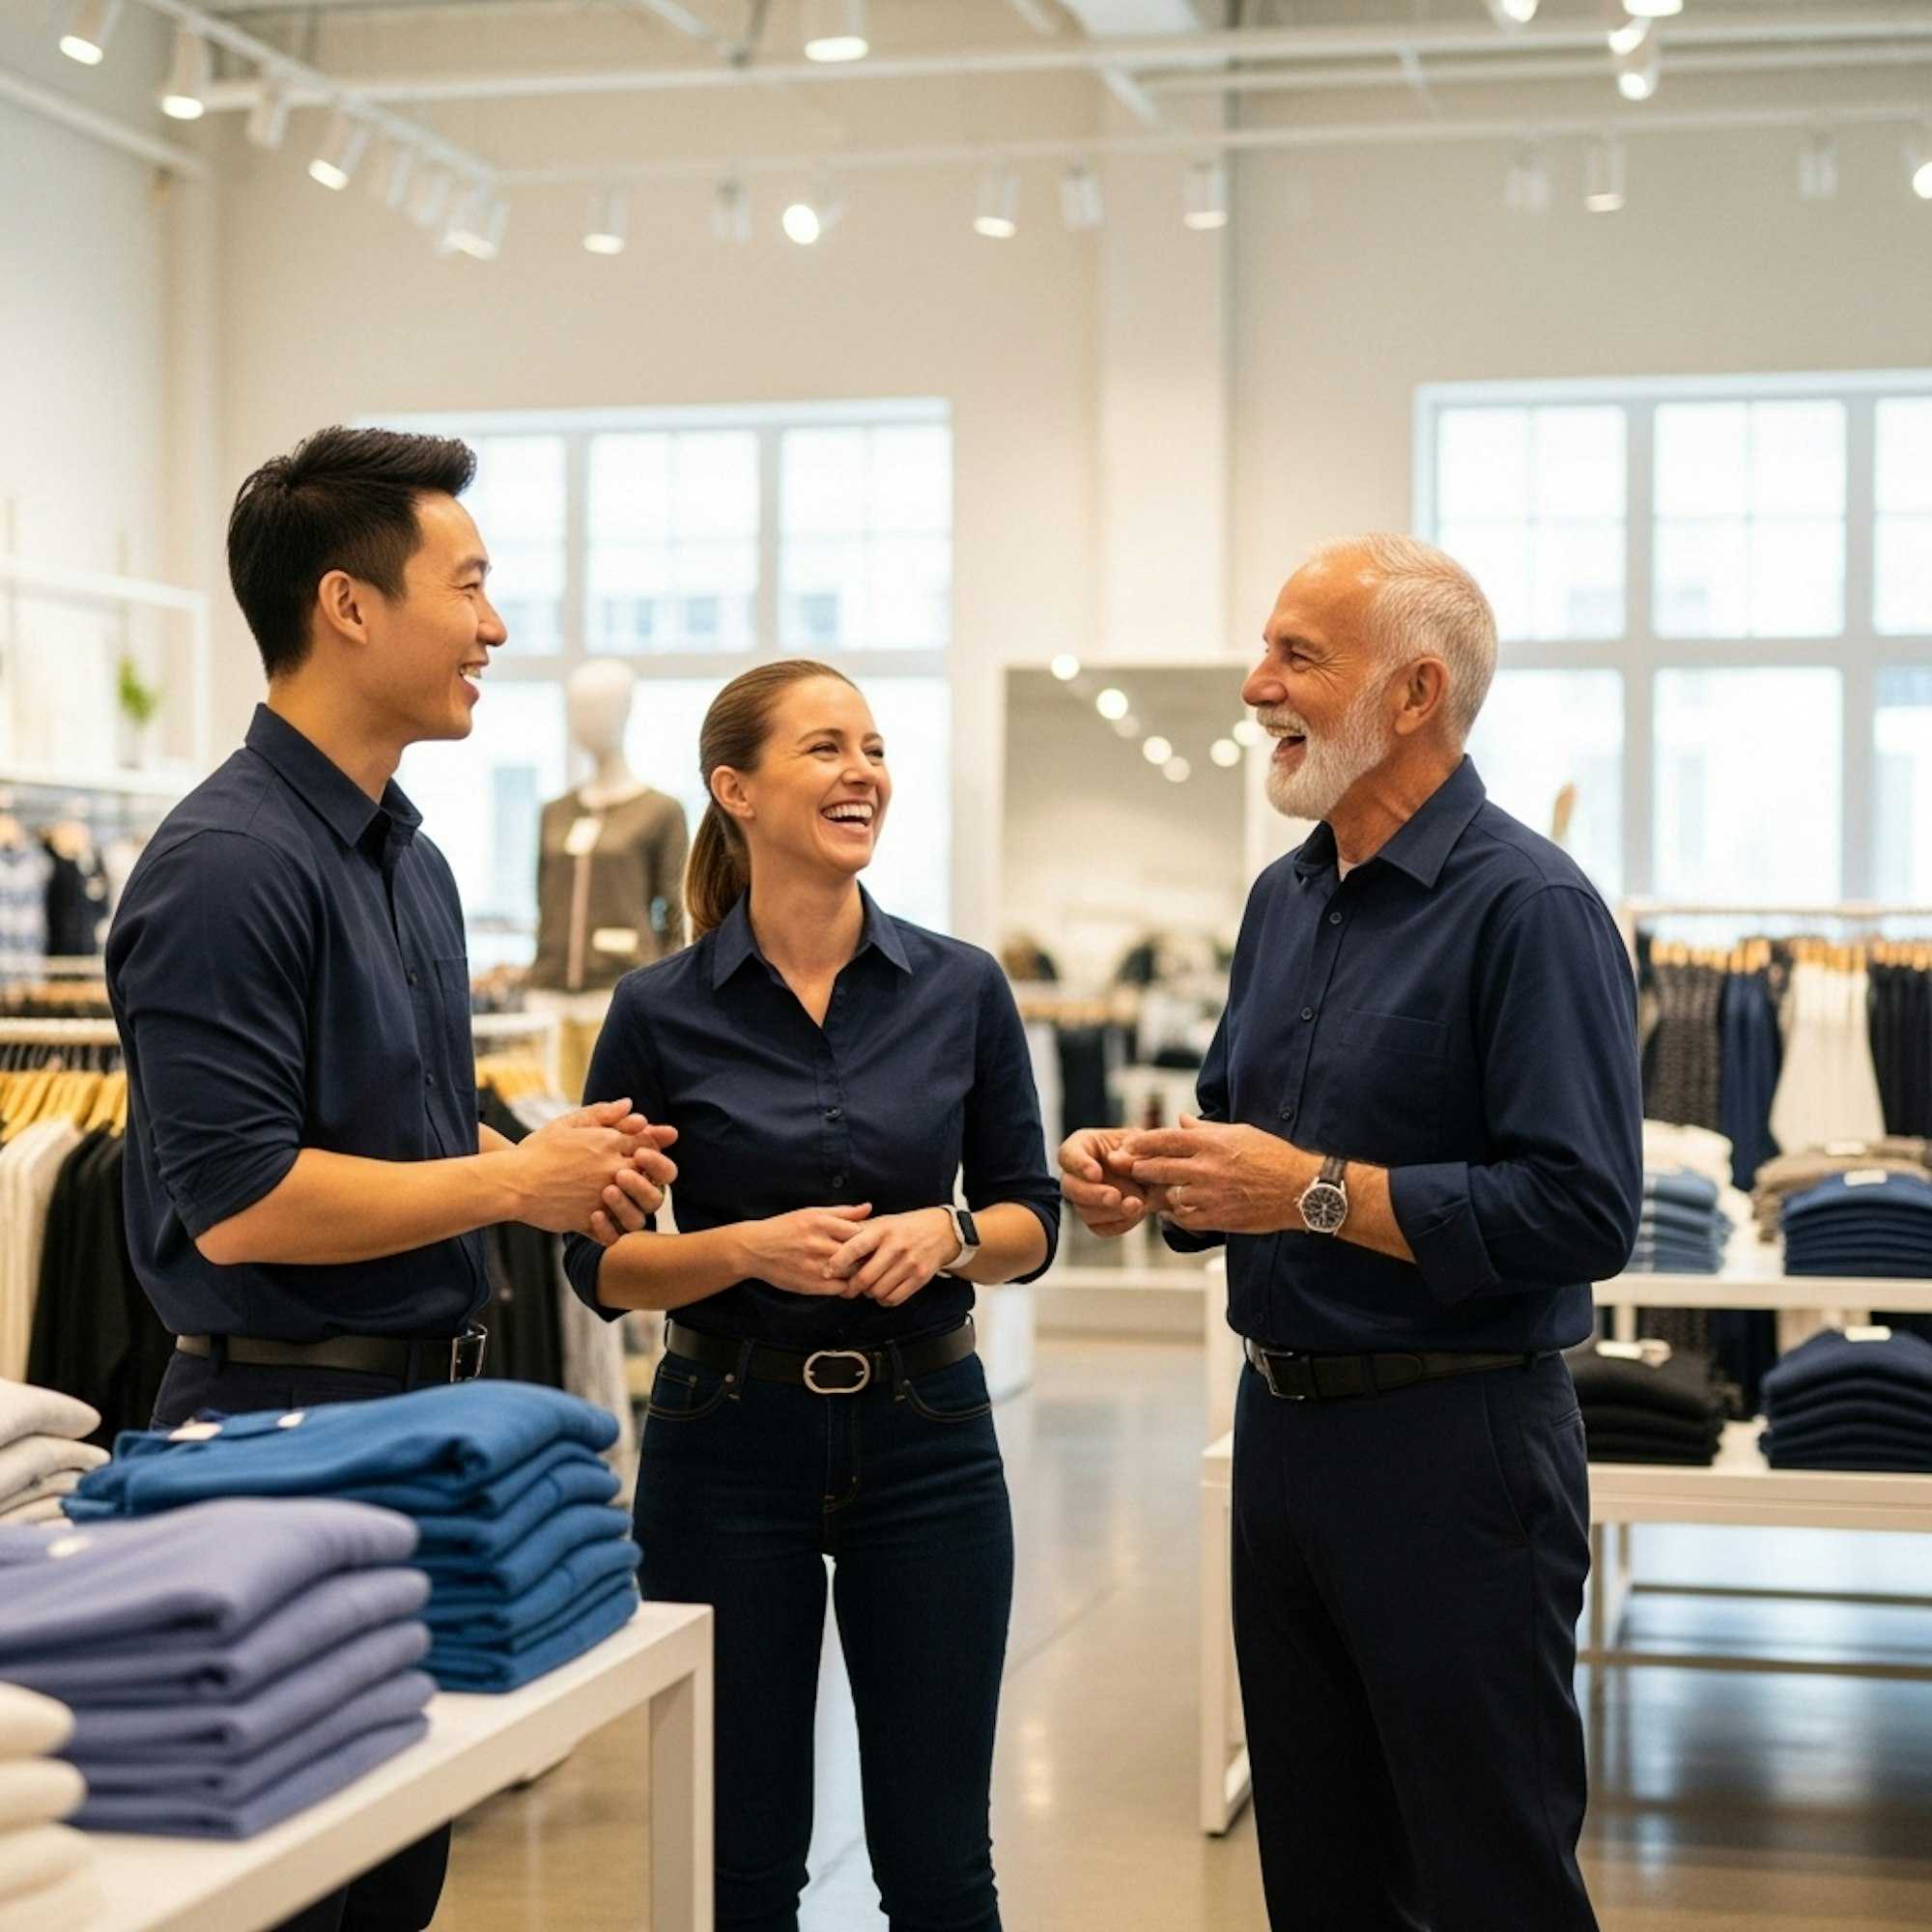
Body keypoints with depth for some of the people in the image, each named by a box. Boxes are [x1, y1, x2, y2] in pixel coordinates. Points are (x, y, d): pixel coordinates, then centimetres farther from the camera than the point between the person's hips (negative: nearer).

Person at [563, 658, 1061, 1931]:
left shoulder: (963, 989, 0)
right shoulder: (662, 1012, -5)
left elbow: (1030, 1219, 6)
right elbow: (600, 1263, -1)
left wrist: (946, 1234, -15)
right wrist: (748, 1250, -18)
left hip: (926, 1435, 1)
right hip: (731, 1445, -1)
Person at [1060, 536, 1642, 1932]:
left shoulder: (1529, 909, -15)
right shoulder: (1285, 900, 12)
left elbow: (1583, 1213, -23)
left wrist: (1316, 1190, -22)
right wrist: (1151, 1182, 0)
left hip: (1452, 1448, -8)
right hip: (1283, 1427, 8)